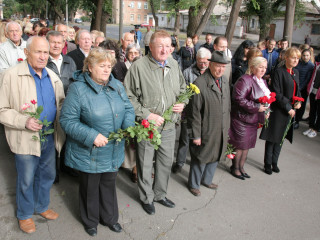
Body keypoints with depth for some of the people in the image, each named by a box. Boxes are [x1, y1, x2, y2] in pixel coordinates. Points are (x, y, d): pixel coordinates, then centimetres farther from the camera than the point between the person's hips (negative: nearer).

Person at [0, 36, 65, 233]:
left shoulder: (52, 76, 5)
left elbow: (61, 103, 15)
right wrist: (24, 121, -25)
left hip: (50, 137, 5)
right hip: (26, 139, -5)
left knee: (47, 175, 20)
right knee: (26, 180, 11)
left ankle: (42, 206, 44)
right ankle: (25, 215, 35)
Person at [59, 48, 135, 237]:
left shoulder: (117, 85, 1)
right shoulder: (78, 89, -16)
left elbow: (128, 109, 7)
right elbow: (68, 120, -16)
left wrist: (129, 126, -14)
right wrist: (91, 136, -25)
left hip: (114, 151, 5)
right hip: (89, 152, -4)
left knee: (109, 184, 21)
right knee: (90, 187, 16)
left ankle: (110, 217, 44)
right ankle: (90, 221, 42)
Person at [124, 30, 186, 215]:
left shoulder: (174, 64, 4)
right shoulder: (139, 66, -15)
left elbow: (182, 88, 18)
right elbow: (130, 96, -14)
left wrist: (182, 103, -1)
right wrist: (147, 115, -19)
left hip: (169, 125, 6)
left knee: (167, 162, 18)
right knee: (145, 164, 10)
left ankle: (160, 194, 42)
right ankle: (147, 198, 34)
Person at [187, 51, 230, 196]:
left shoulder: (225, 81, 5)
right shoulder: (200, 84, -20)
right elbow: (194, 112, -18)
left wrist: (227, 127, 13)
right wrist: (196, 135, -17)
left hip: (221, 130, 7)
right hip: (206, 131, -7)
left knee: (215, 157, 22)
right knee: (200, 159, 10)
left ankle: (206, 180, 45)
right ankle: (193, 184, 33)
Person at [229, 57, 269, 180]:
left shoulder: (263, 81, 13)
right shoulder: (245, 80, -18)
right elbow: (239, 99, -26)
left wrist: (265, 110, 6)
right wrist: (256, 107, -23)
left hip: (254, 120, 9)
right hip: (242, 119, -9)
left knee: (247, 145, 16)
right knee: (240, 145, 2)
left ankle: (241, 167, 30)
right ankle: (235, 168, 21)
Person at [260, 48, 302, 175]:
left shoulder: (296, 72, 11)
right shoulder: (279, 71, -13)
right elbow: (276, 93, -17)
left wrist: (298, 102, 2)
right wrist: (288, 108, -15)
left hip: (290, 111, 7)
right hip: (278, 110, -7)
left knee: (280, 137, 15)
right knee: (272, 138, 2)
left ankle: (274, 162, 27)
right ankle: (268, 164, 16)